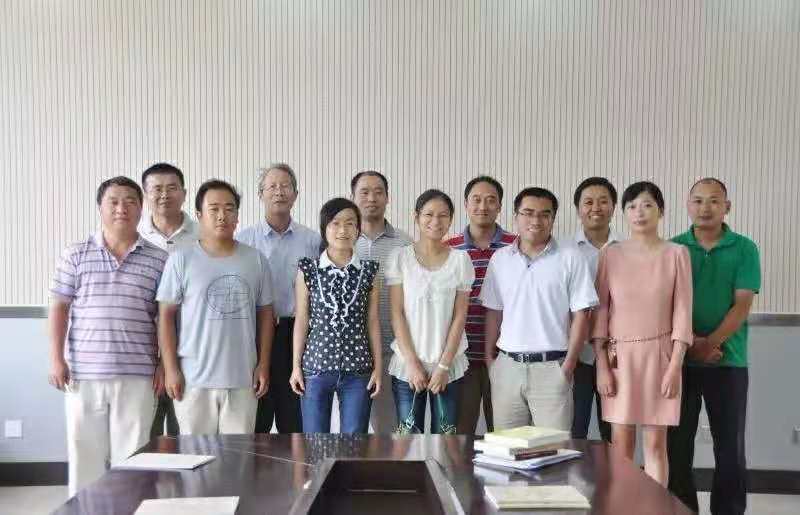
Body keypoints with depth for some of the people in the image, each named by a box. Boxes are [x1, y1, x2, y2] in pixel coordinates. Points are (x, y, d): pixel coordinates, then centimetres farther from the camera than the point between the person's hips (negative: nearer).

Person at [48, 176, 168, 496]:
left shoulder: (159, 260, 4)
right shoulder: (75, 255, 4)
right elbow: (59, 308, 5)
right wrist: (56, 359, -2)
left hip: (137, 376, 0)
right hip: (83, 374, 1)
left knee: (131, 457, 4)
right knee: (85, 454, 8)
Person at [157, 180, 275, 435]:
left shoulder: (256, 259, 6)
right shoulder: (181, 259, -1)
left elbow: (265, 314, 10)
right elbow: (166, 315, -1)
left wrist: (263, 364, 5)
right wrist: (170, 369, -5)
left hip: (243, 378, 2)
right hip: (193, 378, -2)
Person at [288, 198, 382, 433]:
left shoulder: (369, 271, 3)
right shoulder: (308, 270, 1)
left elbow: (373, 322, 6)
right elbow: (301, 321, 4)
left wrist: (378, 367, 4)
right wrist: (296, 366, 3)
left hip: (358, 370, 1)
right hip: (316, 366, 0)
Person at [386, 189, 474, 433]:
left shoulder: (460, 259, 1)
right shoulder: (399, 257, 0)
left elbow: (459, 316, 0)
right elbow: (397, 314, -2)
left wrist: (443, 366, -6)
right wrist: (412, 363, -8)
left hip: (449, 366, 1)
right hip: (407, 365, 0)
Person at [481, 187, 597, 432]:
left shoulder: (570, 258, -1)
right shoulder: (500, 258, 9)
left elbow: (581, 314, -2)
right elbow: (493, 312, 13)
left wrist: (568, 365, -6)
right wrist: (489, 359, 7)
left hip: (551, 367, -3)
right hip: (507, 366, 3)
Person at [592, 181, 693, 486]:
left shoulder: (676, 254, 0)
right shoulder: (610, 255, 3)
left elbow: (682, 312, -2)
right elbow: (600, 311, 3)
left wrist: (675, 366, -8)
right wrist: (601, 364, -3)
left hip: (658, 355, -1)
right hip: (619, 356, 1)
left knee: (655, 443, 3)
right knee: (620, 443, 4)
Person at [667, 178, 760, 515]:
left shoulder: (744, 249, 1)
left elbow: (742, 305, -5)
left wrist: (711, 343, -16)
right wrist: (689, 341, -15)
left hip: (728, 361, -1)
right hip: (679, 359, 1)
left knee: (730, 446, 4)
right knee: (677, 443, 5)